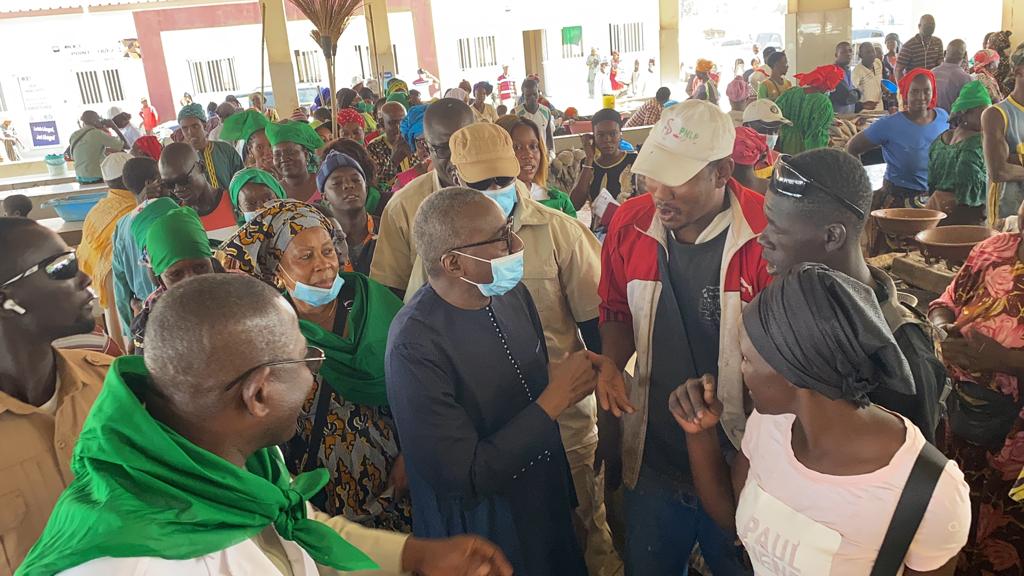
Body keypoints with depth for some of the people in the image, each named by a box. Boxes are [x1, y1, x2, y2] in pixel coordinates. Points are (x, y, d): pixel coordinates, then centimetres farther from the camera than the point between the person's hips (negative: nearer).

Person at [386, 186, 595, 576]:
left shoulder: (513, 293, -7)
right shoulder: (415, 344, -29)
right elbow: (466, 478, -27)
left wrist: (564, 377, -8)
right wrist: (554, 401, -24)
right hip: (480, 531, -6)